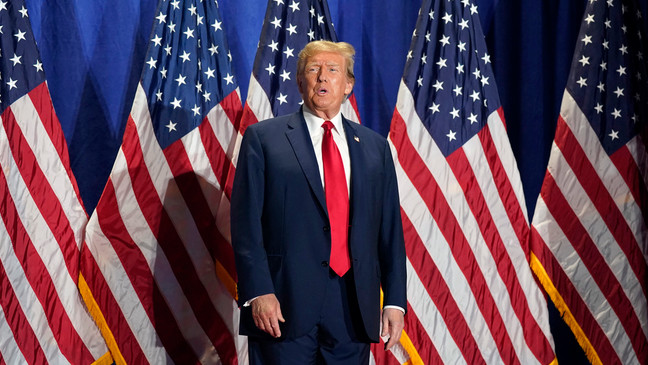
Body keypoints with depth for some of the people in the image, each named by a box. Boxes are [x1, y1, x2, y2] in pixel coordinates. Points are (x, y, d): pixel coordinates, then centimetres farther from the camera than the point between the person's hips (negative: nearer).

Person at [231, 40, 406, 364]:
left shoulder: (375, 147, 14)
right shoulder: (263, 138, 4)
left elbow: (390, 229, 11)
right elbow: (246, 223, -3)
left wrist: (395, 301, 4)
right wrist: (258, 292, -12)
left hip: (354, 308, 3)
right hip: (285, 305, -3)